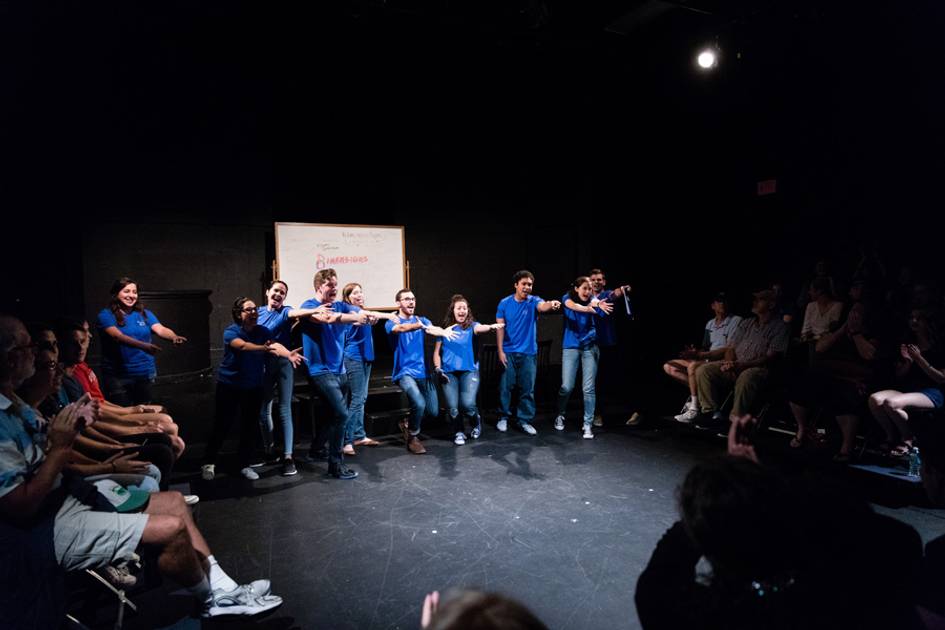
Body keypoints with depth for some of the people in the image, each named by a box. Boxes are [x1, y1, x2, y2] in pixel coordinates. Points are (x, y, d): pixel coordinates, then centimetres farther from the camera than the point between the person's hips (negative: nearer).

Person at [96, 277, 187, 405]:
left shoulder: (144, 314, 7)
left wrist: (174, 337, -32)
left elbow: (160, 329, -8)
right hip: (118, 375, -4)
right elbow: (118, 336, -22)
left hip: (145, 373, 4)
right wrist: (142, 345, -39)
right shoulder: (106, 315, -5)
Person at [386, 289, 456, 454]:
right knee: (419, 404, -26)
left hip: (422, 371, 5)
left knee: (433, 411, 1)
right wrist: (419, 326, -47)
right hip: (404, 372, -5)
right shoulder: (392, 322, -3)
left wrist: (443, 332, -36)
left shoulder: (422, 320, 11)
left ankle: (408, 423, 30)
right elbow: (401, 328, -28)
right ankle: (412, 437, -1)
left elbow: (433, 329, -11)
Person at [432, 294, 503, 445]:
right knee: (452, 407, -7)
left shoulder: (471, 326, 4)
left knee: (467, 404, -15)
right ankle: (459, 432, 22)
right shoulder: (444, 328, 8)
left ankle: (476, 423, 19)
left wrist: (491, 326, -43)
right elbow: (437, 352, 12)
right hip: (449, 372, 1)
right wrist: (438, 369, -1)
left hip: (469, 371, -1)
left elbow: (480, 328, -21)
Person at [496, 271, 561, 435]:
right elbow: (500, 327, 0)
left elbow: (542, 306, -27)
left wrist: (551, 304, -51)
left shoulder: (534, 301, -3)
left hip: (528, 352, 0)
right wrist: (500, 351, -6)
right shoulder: (505, 303, 0)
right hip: (508, 352, 0)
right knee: (505, 386, 4)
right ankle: (503, 417, 20)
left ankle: (525, 420, 16)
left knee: (527, 388, 5)